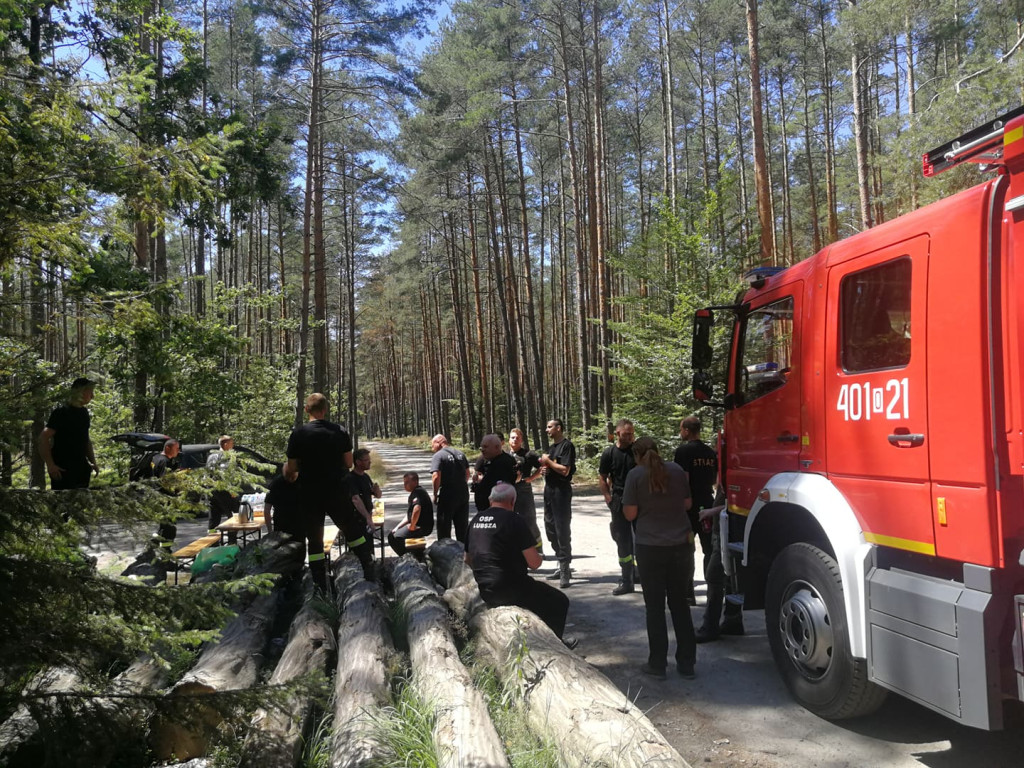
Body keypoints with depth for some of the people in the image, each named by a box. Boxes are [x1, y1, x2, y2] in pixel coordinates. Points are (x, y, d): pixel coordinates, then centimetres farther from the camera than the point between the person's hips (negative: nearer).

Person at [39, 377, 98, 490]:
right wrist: (50, 465, -22)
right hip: (63, 470, -8)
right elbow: (44, 438, -17)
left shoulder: (84, 412, 12)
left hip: (81, 468, 8)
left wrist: (93, 462, 15)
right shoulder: (61, 412, -11)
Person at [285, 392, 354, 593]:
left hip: (310, 495, -1)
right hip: (336, 492, 2)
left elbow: (292, 468, -7)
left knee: (314, 539, 7)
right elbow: (349, 463, 1)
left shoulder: (298, 434, -8)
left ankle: (321, 587, 9)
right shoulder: (340, 432, -2)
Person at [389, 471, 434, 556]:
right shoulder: (415, 493, 18)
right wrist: (398, 527, 15)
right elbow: (409, 515, 24)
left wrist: (412, 526, -23)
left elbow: (417, 510, -35)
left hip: (423, 527, -11)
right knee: (391, 535, 16)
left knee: (395, 538, -19)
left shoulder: (417, 492, -16)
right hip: (420, 526, 11)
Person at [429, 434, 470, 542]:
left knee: (444, 529, 5)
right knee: (462, 526, 17)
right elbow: (467, 474, 16)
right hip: (464, 494, 6)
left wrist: (435, 495, -12)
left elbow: (436, 477, -21)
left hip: (447, 496, -6)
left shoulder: (438, 456, -11)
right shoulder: (460, 454, 11)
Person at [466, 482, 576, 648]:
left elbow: (468, 561, 20)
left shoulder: (475, 520, 9)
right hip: (509, 589, -8)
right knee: (559, 602, 5)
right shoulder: (514, 521, -12)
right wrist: (540, 558, 9)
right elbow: (534, 563, -12)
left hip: (483, 592, 8)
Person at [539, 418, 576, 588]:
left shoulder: (567, 446, -11)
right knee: (550, 528, 13)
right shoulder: (552, 447, 17)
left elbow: (565, 470, -20)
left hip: (561, 490, -10)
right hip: (549, 489, 10)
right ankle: (562, 565, 23)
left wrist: (548, 461, -11)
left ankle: (565, 570, -4)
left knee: (562, 530, -8)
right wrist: (544, 468, 5)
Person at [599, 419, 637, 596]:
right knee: (622, 541, 6)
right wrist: (609, 499, -4)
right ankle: (627, 581, 15)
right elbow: (602, 478, 5)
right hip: (619, 501, 0)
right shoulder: (609, 453, -1)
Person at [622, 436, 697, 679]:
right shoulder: (676, 470, 3)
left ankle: (657, 664, 11)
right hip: (680, 544, 4)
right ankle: (686, 662, 18)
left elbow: (630, 513, -7)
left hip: (650, 547, -4)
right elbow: (687, 504, 12)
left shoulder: (636, 475, -8)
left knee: (655, 607, 6)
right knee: (680, 604, 14)